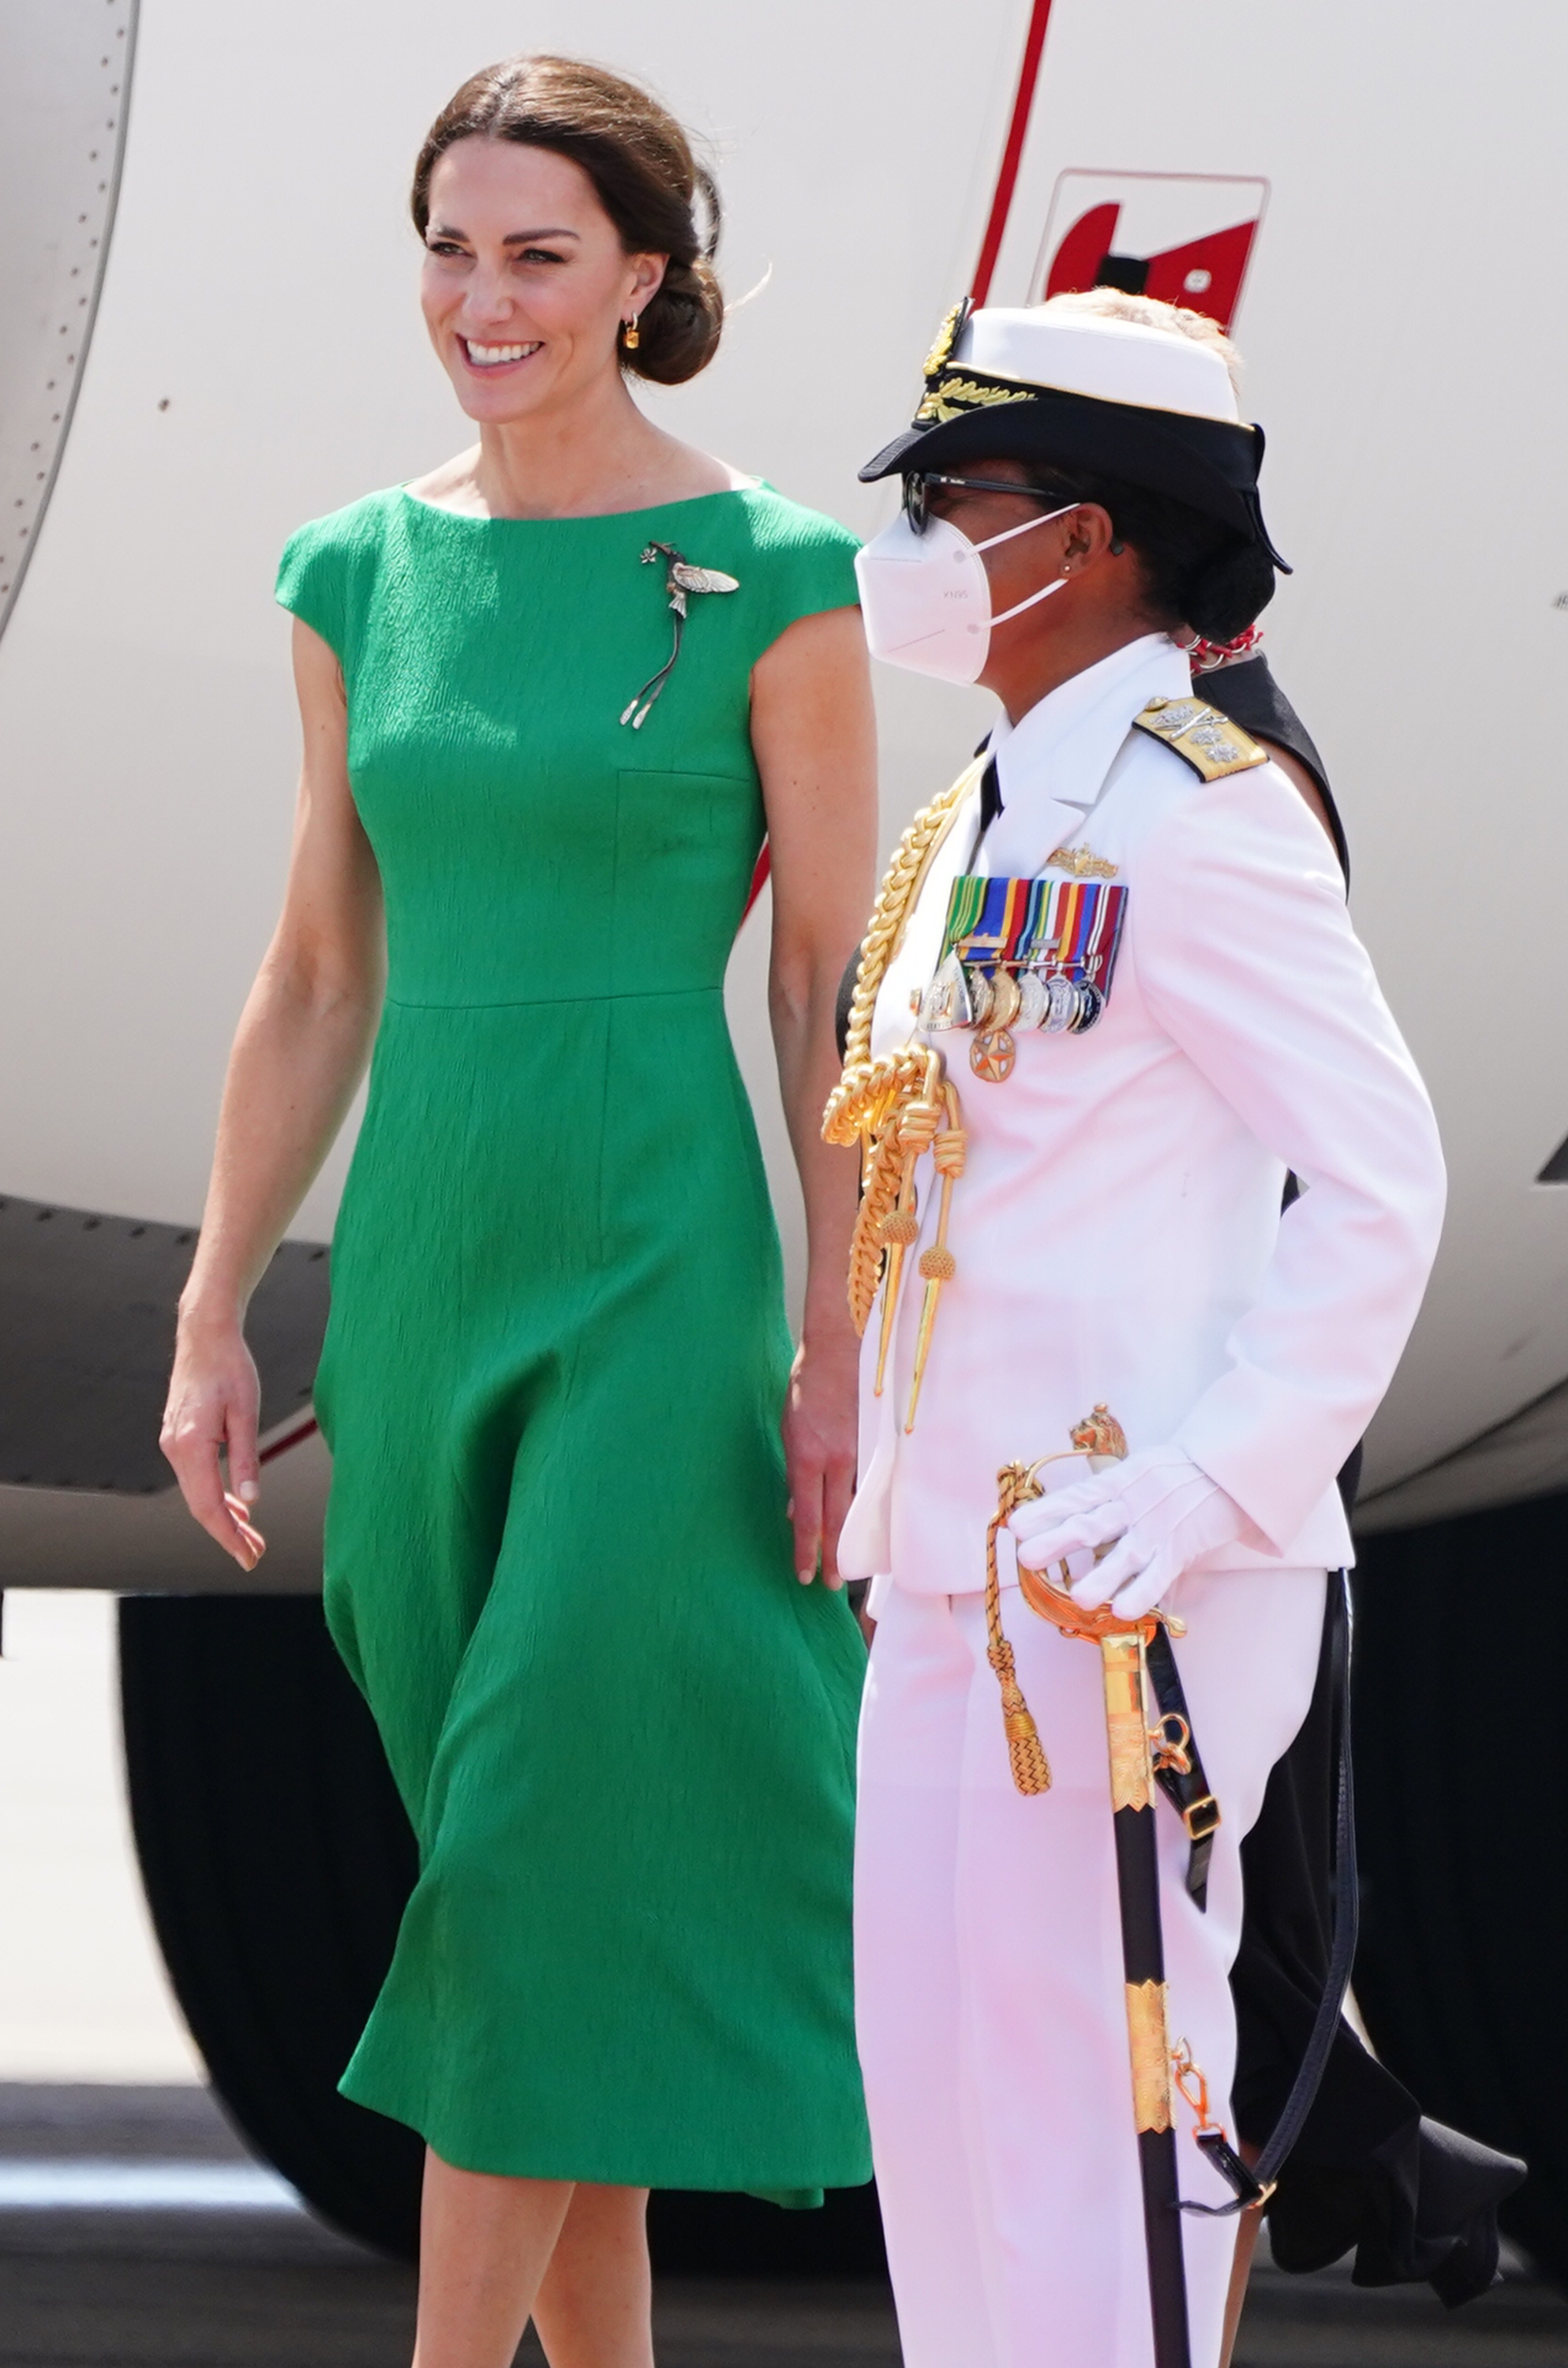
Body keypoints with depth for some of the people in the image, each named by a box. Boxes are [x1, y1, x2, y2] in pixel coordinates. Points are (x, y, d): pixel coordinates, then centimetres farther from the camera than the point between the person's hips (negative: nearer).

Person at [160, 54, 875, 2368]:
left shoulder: (770, 579, -6)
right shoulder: (362, 574, 7)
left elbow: (834, 989, -5)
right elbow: (317, 985, 12)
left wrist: (849, 1350, -8)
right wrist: (213, 1320, 9)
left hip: (658, 1262, -5)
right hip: (423, 1256, 5)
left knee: (542, 1847, -10)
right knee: (511, 1834, 10)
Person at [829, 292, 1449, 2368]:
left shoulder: (1195, 821, -13)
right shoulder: (990, 815, 16)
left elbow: (1377, 1178, -17)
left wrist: (1216, 1481, -24)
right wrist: (869, 1440, 20)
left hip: (1126, 1567, -10)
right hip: (961, 1556, 10)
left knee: (1086, 2062, -7)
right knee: (928, 2049, 12)